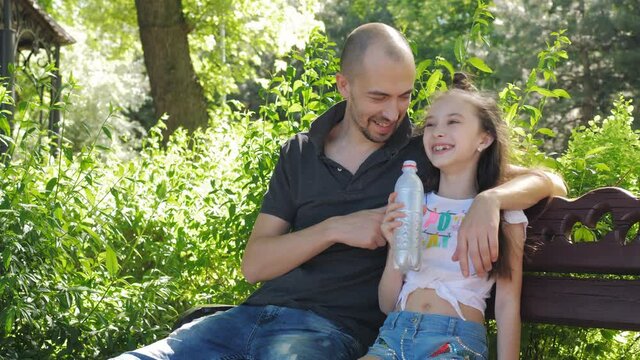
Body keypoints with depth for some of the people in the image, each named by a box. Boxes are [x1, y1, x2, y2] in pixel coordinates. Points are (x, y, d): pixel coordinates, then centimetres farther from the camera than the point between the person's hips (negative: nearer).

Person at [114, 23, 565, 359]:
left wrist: (488, 199, -19)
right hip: (260, 312, 4)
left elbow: (546, 181, 3)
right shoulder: (300, 153, 14)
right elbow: (255, 265, 7)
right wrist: (335, 228, -9)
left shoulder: (427, 155, 5)